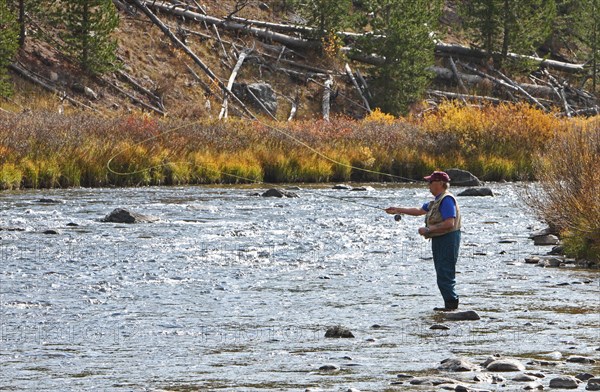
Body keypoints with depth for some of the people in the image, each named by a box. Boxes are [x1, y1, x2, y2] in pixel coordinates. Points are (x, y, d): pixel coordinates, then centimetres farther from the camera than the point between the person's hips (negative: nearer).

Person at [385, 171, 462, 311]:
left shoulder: (447, 200, -16)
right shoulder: (437, 200, 19)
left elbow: (449, 223, -24)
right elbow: (419, 211, 26)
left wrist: (428, 230, -19)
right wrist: (398, 210, 24)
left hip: (448, 240, -11)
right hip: (439, 240, 11)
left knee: (445, 274, -11)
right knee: (442, 274, 10)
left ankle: (451, 303, -9)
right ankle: (450, 304, 12)